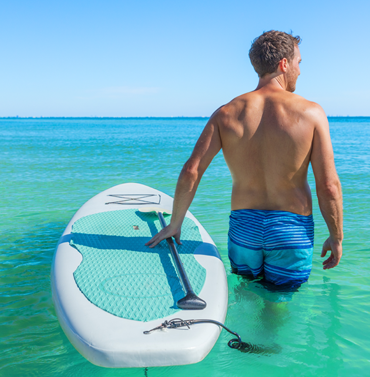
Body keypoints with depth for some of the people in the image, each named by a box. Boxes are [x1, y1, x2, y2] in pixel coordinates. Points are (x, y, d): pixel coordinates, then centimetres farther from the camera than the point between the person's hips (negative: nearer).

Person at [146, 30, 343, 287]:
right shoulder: (311, 113, -8)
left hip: (243, 226, 3)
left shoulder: (226, 114, -2)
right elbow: (329, 186, -10)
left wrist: (175, 224, 5)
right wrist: (336, 237, 4)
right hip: (291, 230, -2)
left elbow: (191, 172, -7)